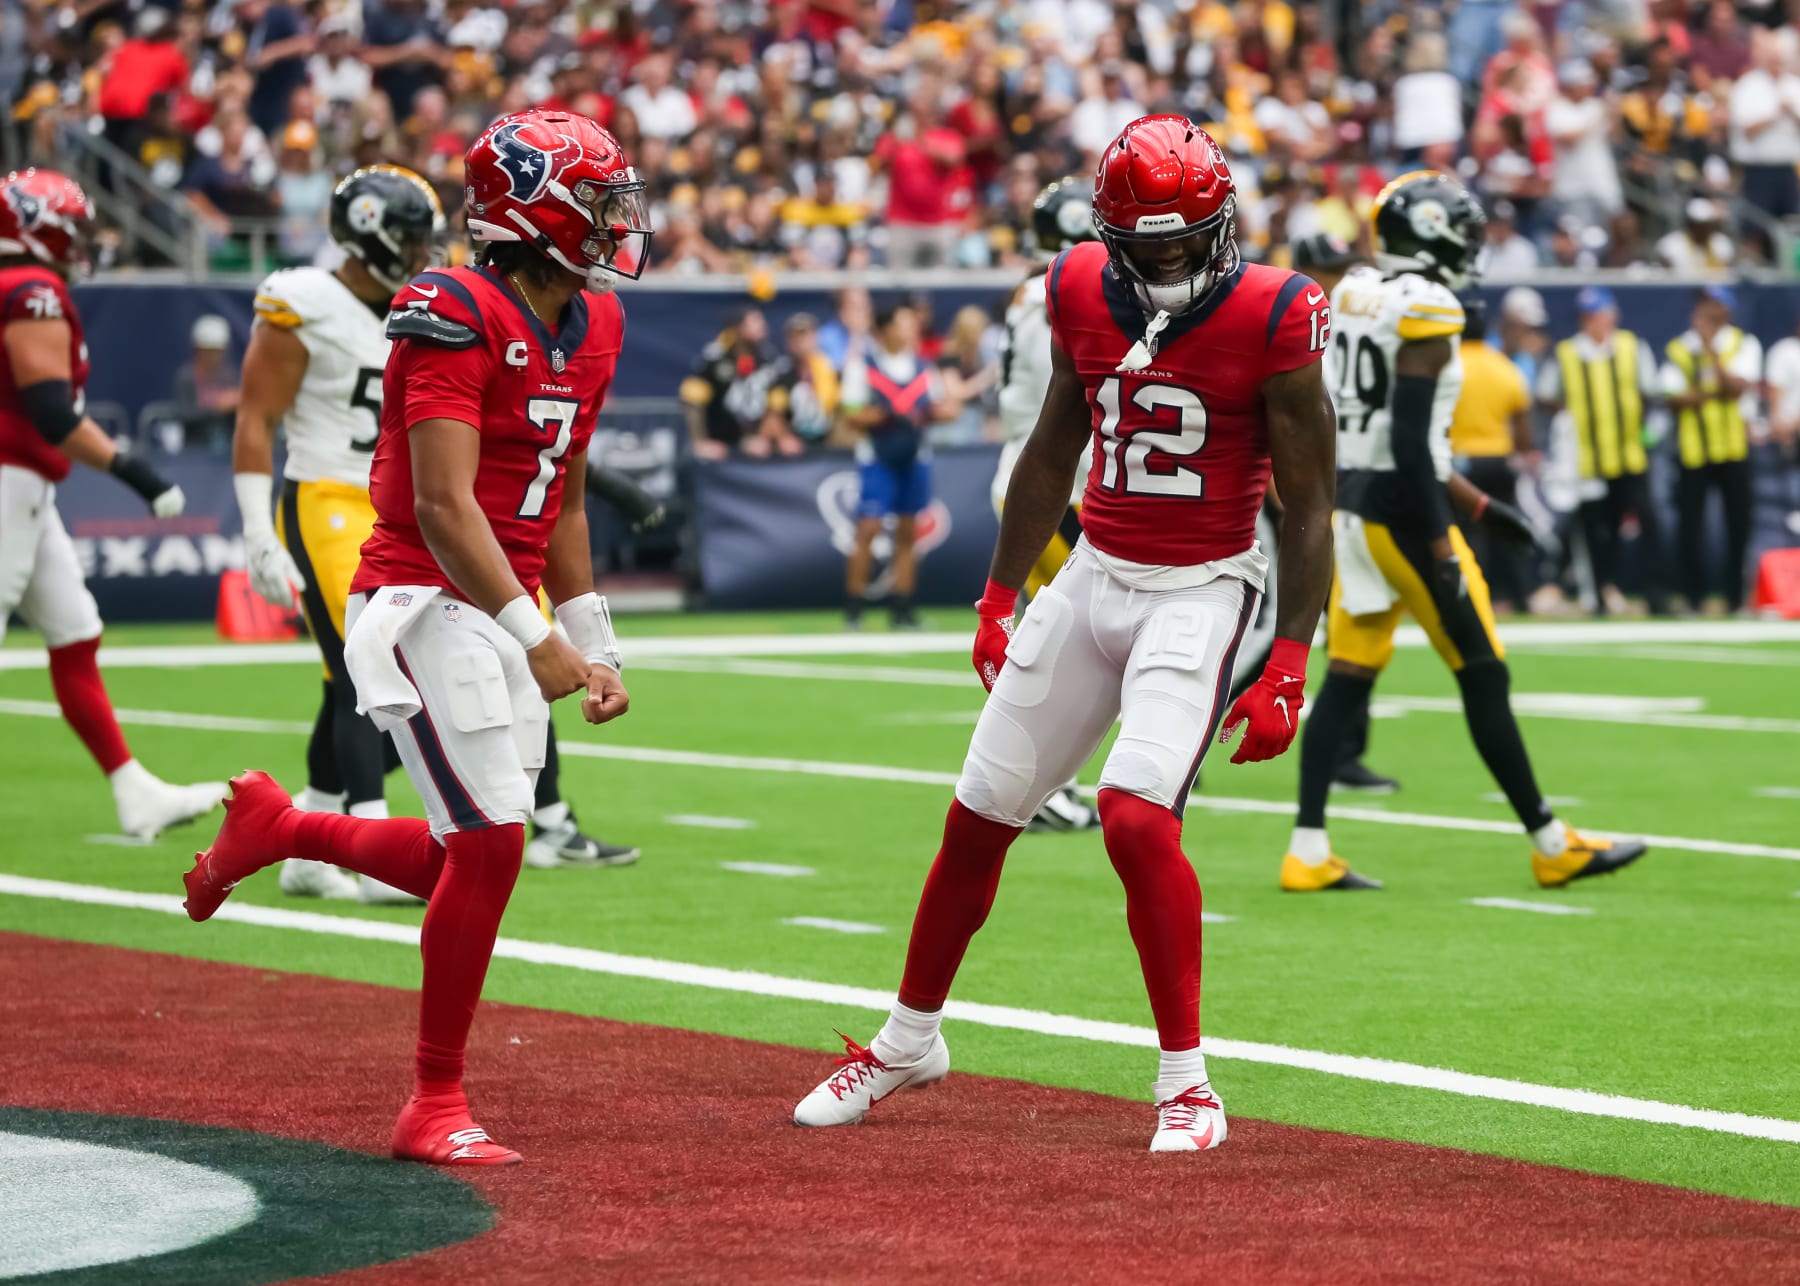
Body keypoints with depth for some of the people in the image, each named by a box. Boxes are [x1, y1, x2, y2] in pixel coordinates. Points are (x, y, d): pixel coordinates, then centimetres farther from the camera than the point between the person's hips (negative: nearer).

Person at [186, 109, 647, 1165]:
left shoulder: (591, 329, 10)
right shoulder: (460, 319, -16)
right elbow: (442, 505, -24)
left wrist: (594, 644, 18)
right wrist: (536, 636, -30)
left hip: (503, 616, 9)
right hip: (426, 604, -9)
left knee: (472, 861, 9)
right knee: (491, 844, -13)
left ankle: (275, 829, 33)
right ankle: (437, 1106, -2)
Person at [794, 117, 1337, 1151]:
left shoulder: (1273, 318, -15)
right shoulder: (1083, 293, 0)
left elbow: (1309, 508, -11)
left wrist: (1288, 669, -15)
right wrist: (1000, 599, 18)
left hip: (1201, 592, -5)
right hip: (1093, 578, 5)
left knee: (1137, 817, -23)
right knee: (979, 819, 9)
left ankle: (1187, 1083, -10)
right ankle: (910, 1040, 30)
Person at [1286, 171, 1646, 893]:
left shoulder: (1354, 295, 11)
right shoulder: (1425, 309, -16)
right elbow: (1409, 438, -21)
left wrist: (1472, 502, 24)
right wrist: (1441, 552, -19)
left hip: (1353, 504, 8)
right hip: (1401, 512, -8)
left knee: (1348, 678, 8)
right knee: (1483, 677, 2)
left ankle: (1308, 852, 2)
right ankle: (1551, 845, 11)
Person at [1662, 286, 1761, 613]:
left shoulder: (1743, 344, 1)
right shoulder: (1679, 349, 5)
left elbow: (1737, 386, -15)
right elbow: (1673, 398, -3)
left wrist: (1710, 349, -18)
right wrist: (1712, 393, -18)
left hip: (1734, 447, -1)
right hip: (1693, 447, 1)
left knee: (1738, 521, 0)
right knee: (1690, 520, 0)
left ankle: (1735, 596, 9)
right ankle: (1693, 596, 8)